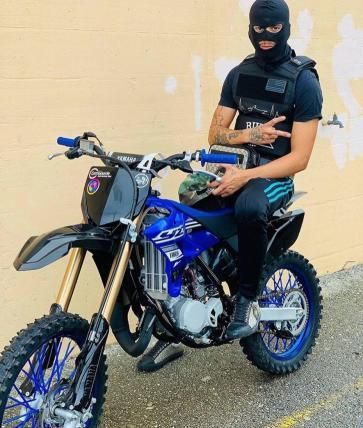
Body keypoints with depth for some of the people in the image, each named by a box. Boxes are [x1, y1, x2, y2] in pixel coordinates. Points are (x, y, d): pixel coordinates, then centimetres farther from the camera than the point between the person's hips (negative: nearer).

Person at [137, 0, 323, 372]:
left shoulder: (304, 81, -5)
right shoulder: (239, 74, 10)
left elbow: (299, 157, -12)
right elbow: (215, 135, 10)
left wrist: (245, 176, -24)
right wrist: (249, 135, -10)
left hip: (275, 174, -5)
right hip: (234, 165, 5)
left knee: (249, 207, -41)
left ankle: (247, 298, -16)